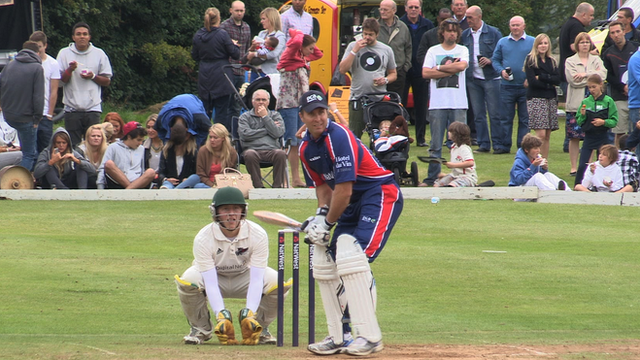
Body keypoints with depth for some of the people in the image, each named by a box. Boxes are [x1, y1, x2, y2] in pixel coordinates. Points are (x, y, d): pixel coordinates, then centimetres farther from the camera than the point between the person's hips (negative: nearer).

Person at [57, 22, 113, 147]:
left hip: (92, 109, 0)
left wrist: (93, 77, -9)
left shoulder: (99, 54, 7)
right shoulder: (64, 54, 5)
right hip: (72, 109, 0)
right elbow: (60, 81, 1)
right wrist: (70, 70, -16)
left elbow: (107, 81, 9)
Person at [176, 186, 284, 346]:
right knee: (188, 280, -35)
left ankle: (260, 327, -1)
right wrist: (221, 315, -45)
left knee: (277, 282, -29)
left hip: (245, 276, 1)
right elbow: (210, 283, -32)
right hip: (215, 277, -1)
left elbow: (256, 279, -29)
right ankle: (201, 328, -5)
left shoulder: (258, 235, -25)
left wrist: (250, 313, -43)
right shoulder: (203, 238, -27)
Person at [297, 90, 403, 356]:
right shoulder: (306, 147, 6)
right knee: (323, 261, 5)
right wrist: (321, 213, -4)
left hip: (381, 194, -10)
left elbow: (343, 190, -22)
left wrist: (328, 222, -12)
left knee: (350, 255, -25)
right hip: (353, 203, 10)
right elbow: (322, 185, 16)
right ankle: (337, 337, 13)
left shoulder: (339, 137, -21)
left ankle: (370, 336, -24)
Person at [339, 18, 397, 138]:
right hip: (357, 98, -1)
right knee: (354, 135, -4)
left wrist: (385, 80, -2)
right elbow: (342, 70, -2)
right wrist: (354, 51, -9)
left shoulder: (386, 50, 12)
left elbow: (393, 73, 21)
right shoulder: (353, 46, 8)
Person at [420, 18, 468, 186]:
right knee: (435, 145, 0)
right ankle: (432, 177, 4)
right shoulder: (433, 51, 9)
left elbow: (461, 65, -10)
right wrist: (450, 70, -6)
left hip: (458, 104, 0)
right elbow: (425, 73, -3)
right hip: (437, 103, 0)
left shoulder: (462, 50, 10)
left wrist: (439, 68, -4)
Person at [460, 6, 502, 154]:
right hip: (473, 79, 4)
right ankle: (483, 144, 9)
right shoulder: (465, 35, 11)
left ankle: (498, 144, 0)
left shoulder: (493, 33, 0)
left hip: (490, 78, -4)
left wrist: (490, 60, -14)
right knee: (478, 114, 4)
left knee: (495, 113, -4)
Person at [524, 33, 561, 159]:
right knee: (541, 135, -15)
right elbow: (532, 81, -10)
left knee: (547, 136, 3)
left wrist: (541, 77, -9)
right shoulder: (531, 60, 1)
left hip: (551, 99, 5)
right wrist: (549, 84, -3)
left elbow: (558, 80, 2)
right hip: (536, 99, -5)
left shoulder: (551, 61, 16)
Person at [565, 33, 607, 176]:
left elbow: (603, 74, -4)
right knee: (574, 137, -2)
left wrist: (585, 75, -13)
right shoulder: (570, 61, 6)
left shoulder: (596, 60, 14)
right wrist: (593, 75, -5)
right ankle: (574, 167, 2)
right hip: (575, 104, -2)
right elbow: (573, 80, -9)